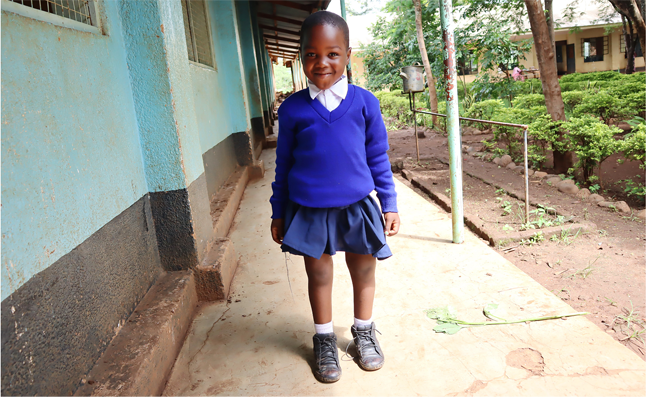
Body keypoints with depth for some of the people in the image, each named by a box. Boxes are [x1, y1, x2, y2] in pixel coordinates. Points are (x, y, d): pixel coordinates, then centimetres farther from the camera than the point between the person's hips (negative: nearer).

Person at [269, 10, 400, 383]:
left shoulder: (364, 102, -4)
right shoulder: (292, 109, -5)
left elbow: (378, 158, 3)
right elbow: (283, 165, 3)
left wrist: (390, 205, 4)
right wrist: (278, 213, 6)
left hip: (357, 207, 1)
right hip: (309, 211, 0)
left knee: (364, 272, 16)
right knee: (319, 275, 14)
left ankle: (364, 331, 42)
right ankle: (325, 340, 37)